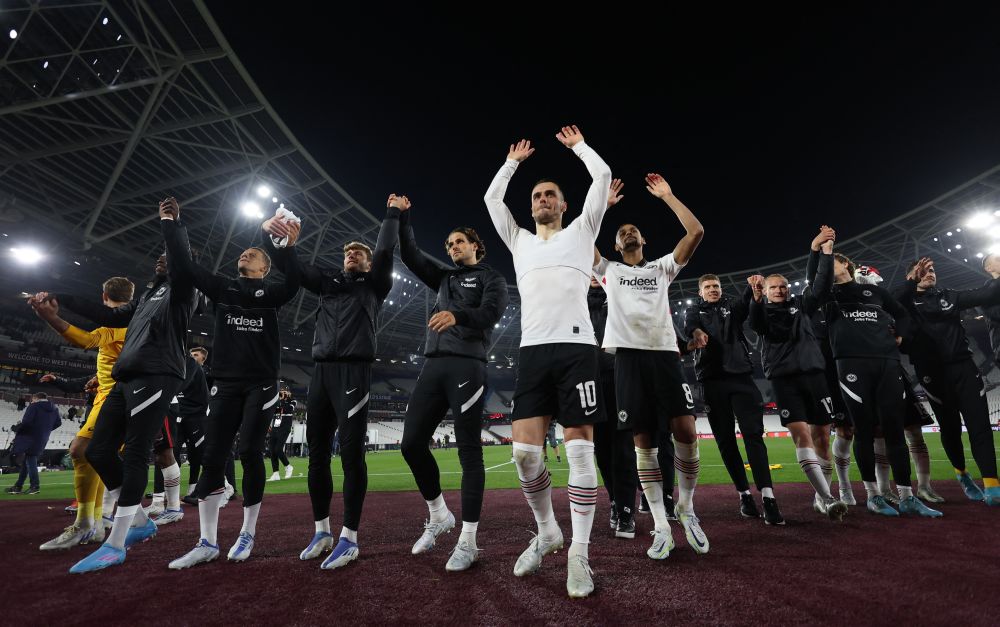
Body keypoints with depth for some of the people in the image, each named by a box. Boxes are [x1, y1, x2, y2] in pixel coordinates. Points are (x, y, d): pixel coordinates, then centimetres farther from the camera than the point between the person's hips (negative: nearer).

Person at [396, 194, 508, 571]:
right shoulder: (445, 278, 26)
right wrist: (403, 217, 16)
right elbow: (410, 256, 22)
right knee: (411, 443, 2)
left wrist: (457, 315, -30)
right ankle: (439, 516, 21)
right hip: (433, 366, 6)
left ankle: (468, 541, 2)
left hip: (467, 366, -6)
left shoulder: (491, 279, 8)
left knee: (468, 451, -5)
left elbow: (491, 313, -12)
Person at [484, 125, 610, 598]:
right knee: (525, 452, -3)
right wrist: (513, 162, 39)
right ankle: (546, 532, 20)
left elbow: (603, 177, 14)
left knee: (579, 448, -4)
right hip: (532, 351, 3)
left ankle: (579, 551, 6)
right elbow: (491, 198, 28)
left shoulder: (580, 232, 17)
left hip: (576, 347, -3)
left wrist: (578, 145, 28)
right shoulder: (519, 241, 25)